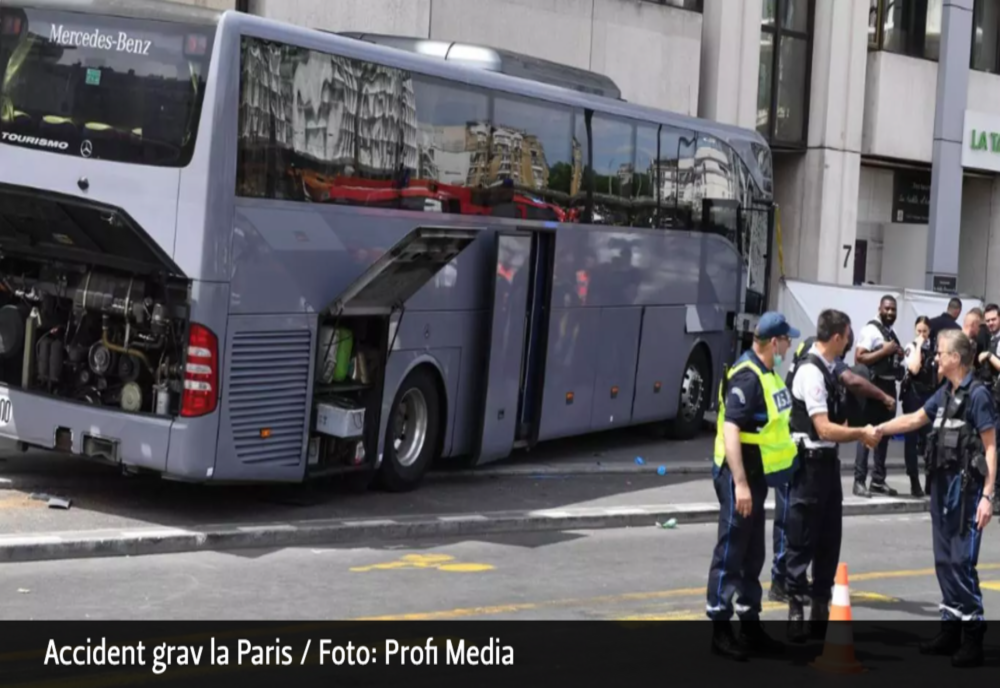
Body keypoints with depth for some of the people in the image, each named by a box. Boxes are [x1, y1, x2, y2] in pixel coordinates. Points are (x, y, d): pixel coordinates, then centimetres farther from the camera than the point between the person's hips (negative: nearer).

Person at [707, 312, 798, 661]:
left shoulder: (767, 373, 11)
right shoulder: (746, 377, -20)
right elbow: (730, 430, -26)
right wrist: (740, 483, -29)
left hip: (756, 476, 10)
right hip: (739, 477, -10)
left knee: (753, 554, 16)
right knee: (730, 553, -2)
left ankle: (750, 625, 25)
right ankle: (720, 629, 5)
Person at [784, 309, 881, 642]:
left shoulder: (830, 369, 9)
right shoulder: (811, 372, -19)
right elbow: (825, 429, -20)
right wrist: (862, 434, -10)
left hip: (828, 462, 9)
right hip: (811, 464, -9)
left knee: (829, 539, 15)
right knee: (802, 542, -1)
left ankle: (821, 609, 24)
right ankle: (796, 612, 6)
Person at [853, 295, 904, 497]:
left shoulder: (892, 334, 17)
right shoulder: (870, 330, -8)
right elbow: (859, 358, -17)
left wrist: (899, 355, 6)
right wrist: (884, 351, -18)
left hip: (889, 386, 9)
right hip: (874, 385, -9)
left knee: (884, 434, 10)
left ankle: (878, 480, 16)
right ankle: (859, 481, -7)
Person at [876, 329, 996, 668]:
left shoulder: (977, 394, -12)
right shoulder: (945, 393, 11)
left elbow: (991, 447, -13)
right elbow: (914, 419, 26)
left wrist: (988, 496, -17)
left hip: (966, 487, -8)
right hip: (942, 483, 8)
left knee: (962, 562, -9)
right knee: (944, 561, 12)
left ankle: (973, 636, -1)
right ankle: (951, 629, 21)